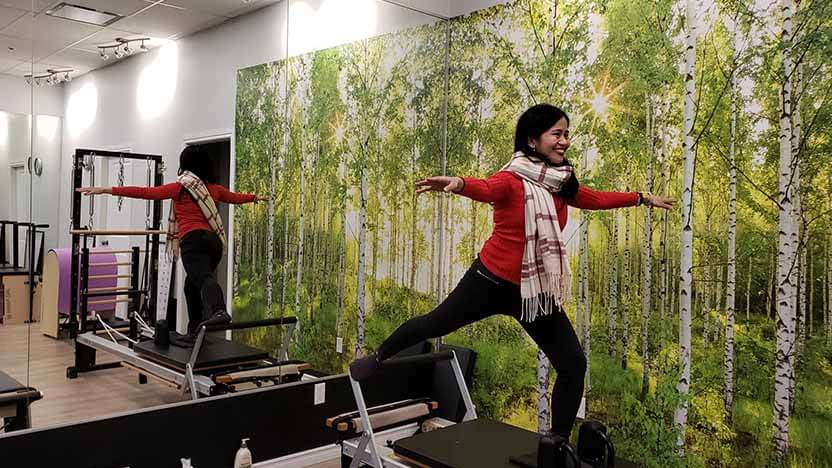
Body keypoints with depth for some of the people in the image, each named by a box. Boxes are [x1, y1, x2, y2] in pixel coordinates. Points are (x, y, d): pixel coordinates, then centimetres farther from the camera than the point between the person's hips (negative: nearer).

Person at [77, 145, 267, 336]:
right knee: (192, 283, 23)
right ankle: (195, 329, 28)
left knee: (203, 277, -25)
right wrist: (256, 197, 60)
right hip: (214, 240, 6)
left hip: (193, 240, -6)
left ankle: (218, 311, -53)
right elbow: (236, 197, 39)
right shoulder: (214, 188, 22)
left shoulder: (180, 187, 6)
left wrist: (106, 190, 2)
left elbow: (144, 192, 1)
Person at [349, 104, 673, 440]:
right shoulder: (512, 179, -18)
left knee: (574, 365, 2)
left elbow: (595, 199, 21)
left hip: (536, 289, 6)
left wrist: (642, 198, 31)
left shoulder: (560, 182, 3)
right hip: (492, 280, -6)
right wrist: (458, 183, -63)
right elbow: (486, 189, -40)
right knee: (435, 323, 14)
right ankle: (377, 358, 42)